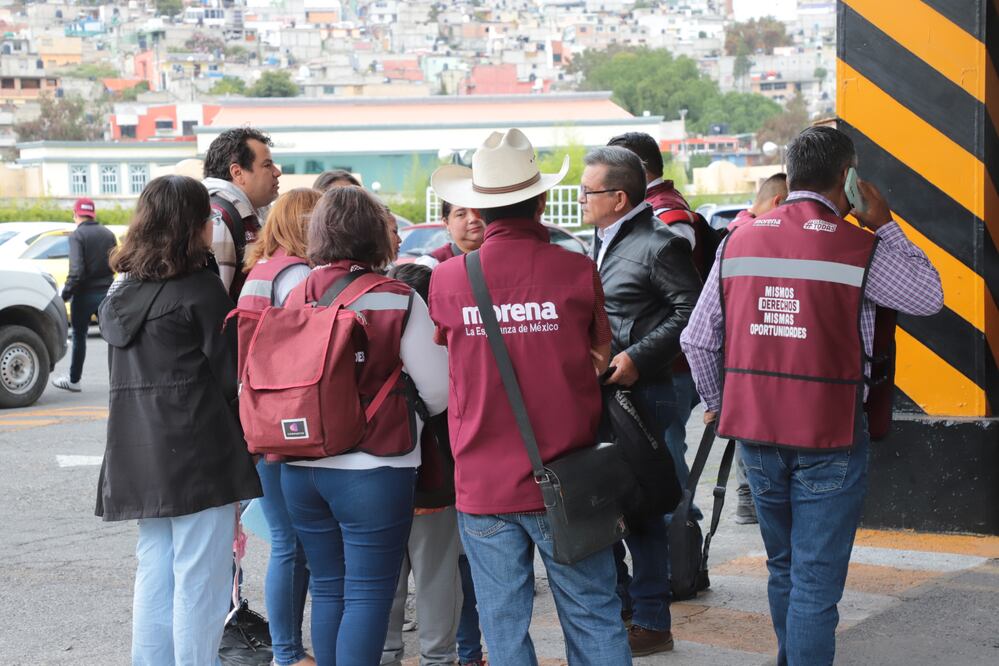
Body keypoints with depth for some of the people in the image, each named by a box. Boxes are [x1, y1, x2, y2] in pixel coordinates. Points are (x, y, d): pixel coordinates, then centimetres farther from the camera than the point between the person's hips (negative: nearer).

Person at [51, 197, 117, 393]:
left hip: (85, 295, -4)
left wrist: (65, 294, -13)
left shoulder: (77, 235, -12)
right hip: (106, 292, 4)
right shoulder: (108, 234, 7)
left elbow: (76, 270, -20)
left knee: (79, 336, 9)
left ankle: (74, 380, 18)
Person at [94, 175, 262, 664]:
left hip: (139, 457, 8)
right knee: (199, 579, -3)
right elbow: (230, 374, -7)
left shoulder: (124, 289, 12)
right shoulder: (199, 288, -10)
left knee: (154, 574, 13)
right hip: (199, 454, -7)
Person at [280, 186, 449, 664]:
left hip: (301, 470, 5)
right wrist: (408, 411, 12)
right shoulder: (398, 301, -10)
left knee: (327, 589, 15)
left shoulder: (296, 298, 2)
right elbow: (440, 392, -9)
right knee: (367, 593, 0)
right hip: (372, 470, -5)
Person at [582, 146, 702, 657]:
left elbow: (692, 309, -16)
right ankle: (619, 606, 28)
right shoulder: (601, 244, 15)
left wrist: (638, 357, -20)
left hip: (640, 393, -9)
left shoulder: (658, 245, -12)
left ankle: (651, 623, 8)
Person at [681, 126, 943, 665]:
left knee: (783, 567, 22)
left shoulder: (739, 241, 3)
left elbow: (697, 339, 5)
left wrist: (719, 404, 20)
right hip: (829, 437, -5)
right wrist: (885, 224, 8)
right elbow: (928, 296, 3)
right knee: (816, 580, 0)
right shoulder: (859, 247, -10)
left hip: (755, 432, 5)